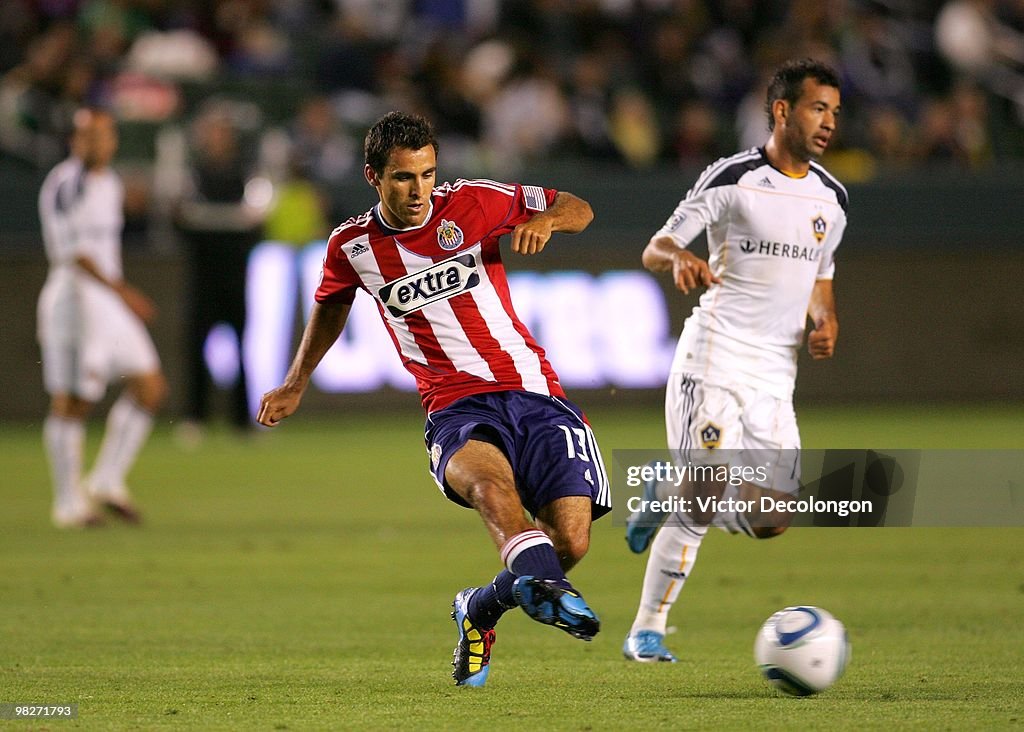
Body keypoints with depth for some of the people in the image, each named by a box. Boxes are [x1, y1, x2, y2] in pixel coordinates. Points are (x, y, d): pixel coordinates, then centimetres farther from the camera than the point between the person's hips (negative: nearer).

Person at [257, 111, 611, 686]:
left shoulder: (471, 202, 2)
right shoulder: (353, 246, 5)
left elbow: (579, 210, 12)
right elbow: (332, 304, 30)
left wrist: (545, 220, -11)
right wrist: (296, 385, 35)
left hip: (535, 395, 1)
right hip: (457, 409, -1)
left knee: (571, 541, -13)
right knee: (488, 475, -38)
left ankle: (481, 610, 17)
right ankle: (541, 582, -67)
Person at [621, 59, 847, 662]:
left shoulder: (832, 198, 11)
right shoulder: (733, 178, -6)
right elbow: (654, 249, -3)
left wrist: (825, 321, 2)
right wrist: (679, 259, -27)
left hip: (775, 379, 6)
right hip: (714, 359, -6)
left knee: (771, 522, -2)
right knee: (703, 499, -15)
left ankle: (665, 494, 25)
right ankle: (646, 631, -2)